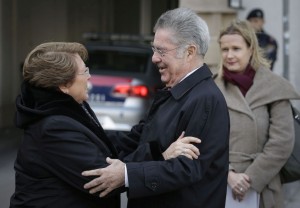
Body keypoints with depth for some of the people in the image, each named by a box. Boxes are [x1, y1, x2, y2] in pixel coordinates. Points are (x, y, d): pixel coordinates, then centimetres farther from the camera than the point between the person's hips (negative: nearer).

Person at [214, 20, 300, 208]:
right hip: (219, 186, 2)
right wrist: (228, 174, -12)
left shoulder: (274, 87, -4)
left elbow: (282, 142, -8)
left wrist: (251, 178, -10)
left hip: (260, 189, -2)